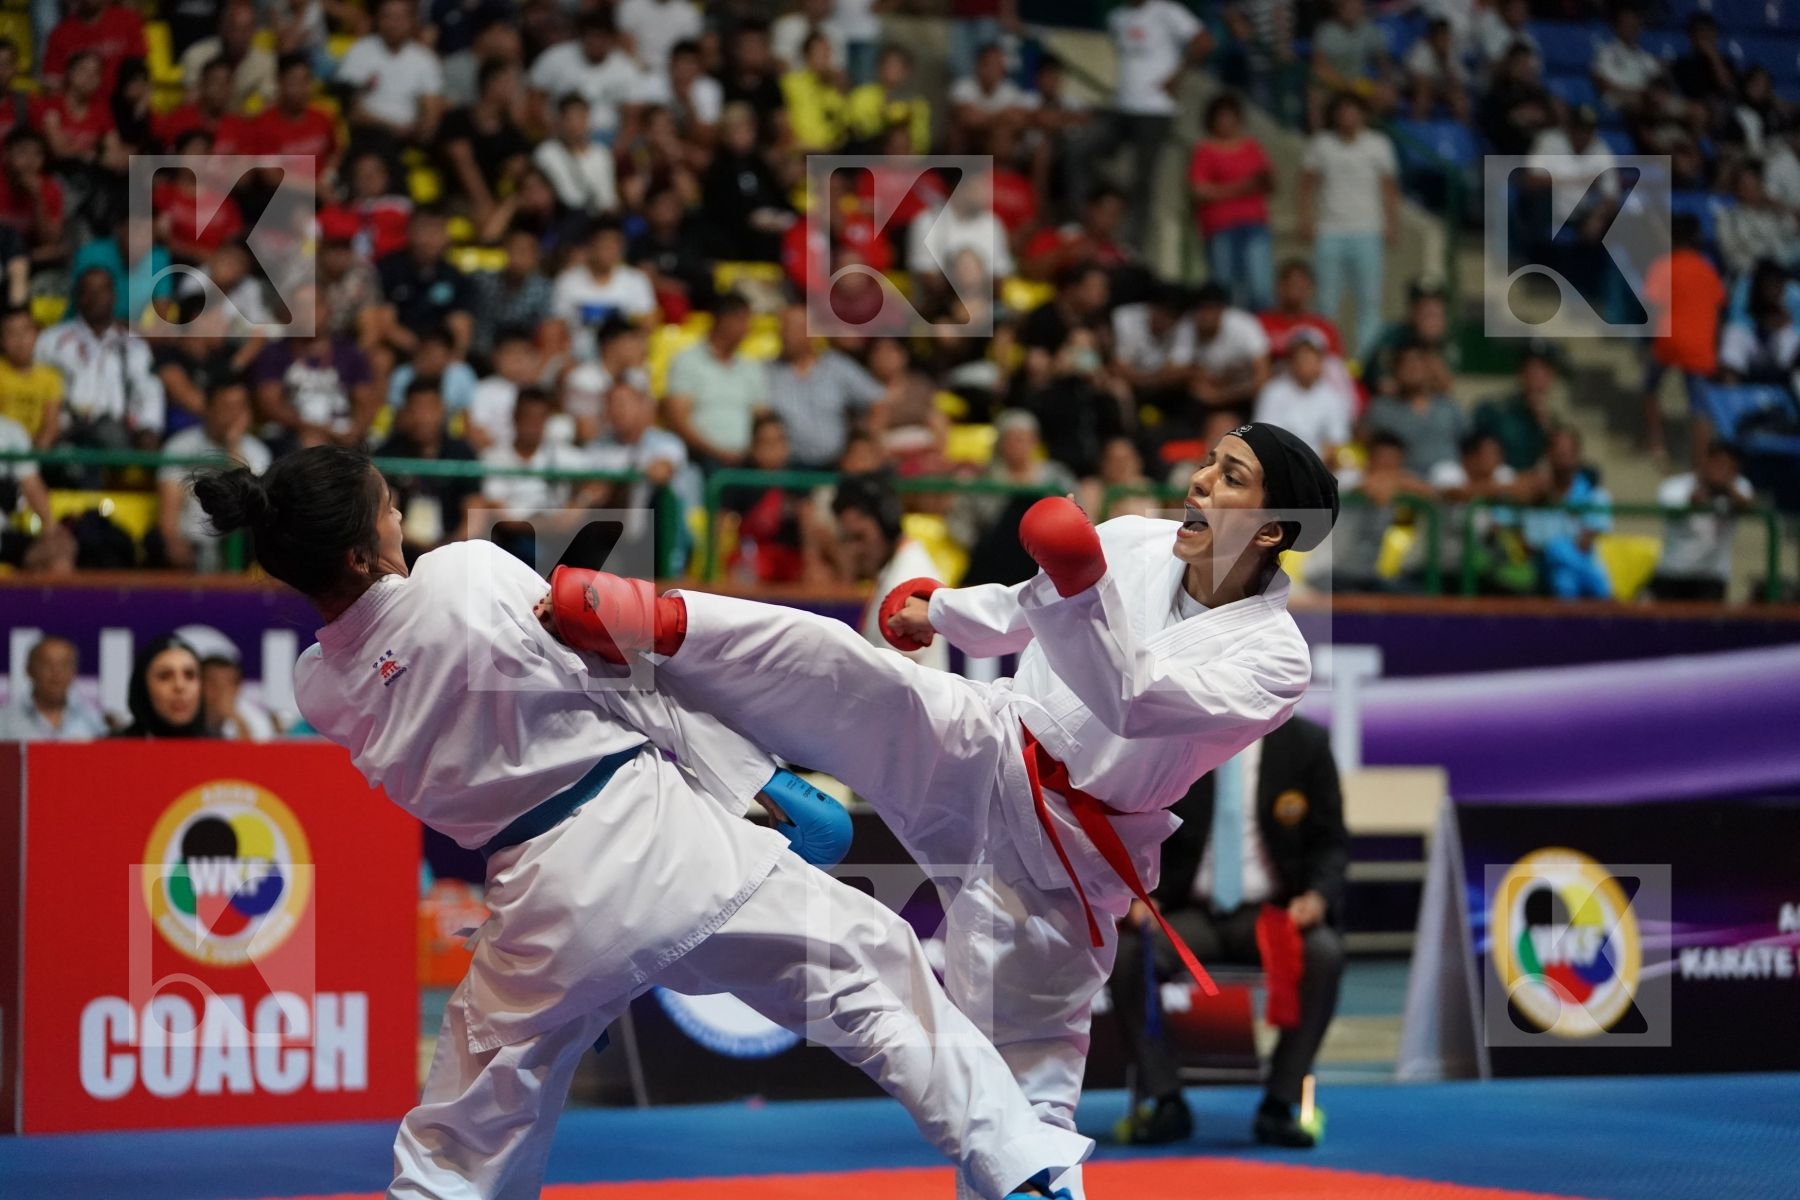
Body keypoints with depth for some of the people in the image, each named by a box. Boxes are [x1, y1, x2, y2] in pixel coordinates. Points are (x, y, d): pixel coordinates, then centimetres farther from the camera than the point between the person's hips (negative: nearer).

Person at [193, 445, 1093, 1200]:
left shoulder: (321, 692, -2)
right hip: (657, 839, -3)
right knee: (872, 970, 13)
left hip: (544, 904, 3)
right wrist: (757, 780, 2)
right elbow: (620, 678, -5)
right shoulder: (470, 574, -14)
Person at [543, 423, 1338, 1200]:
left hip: (1057, 862, -3)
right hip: (976, 751, 3)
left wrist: (1085, 588, -47)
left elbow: (1137, 702, -34)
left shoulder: (1274, 660, -16)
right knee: (825, 659, -22)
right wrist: (940, 612, 36)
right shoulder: (1135, 544, -1)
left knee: (1027, 1092, 1)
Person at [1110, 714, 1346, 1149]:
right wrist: (1136, 896, -15)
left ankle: (1279, 1105, -22)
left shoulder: (1305, 743, 2)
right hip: (1189, 912, 0)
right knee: (1125, 952, -30)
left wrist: (1318, 895, -17)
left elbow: (1330, 841, 4)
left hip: (1273, 912, 0)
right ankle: (1165, 1101, -18)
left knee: (1324, 953, -33)